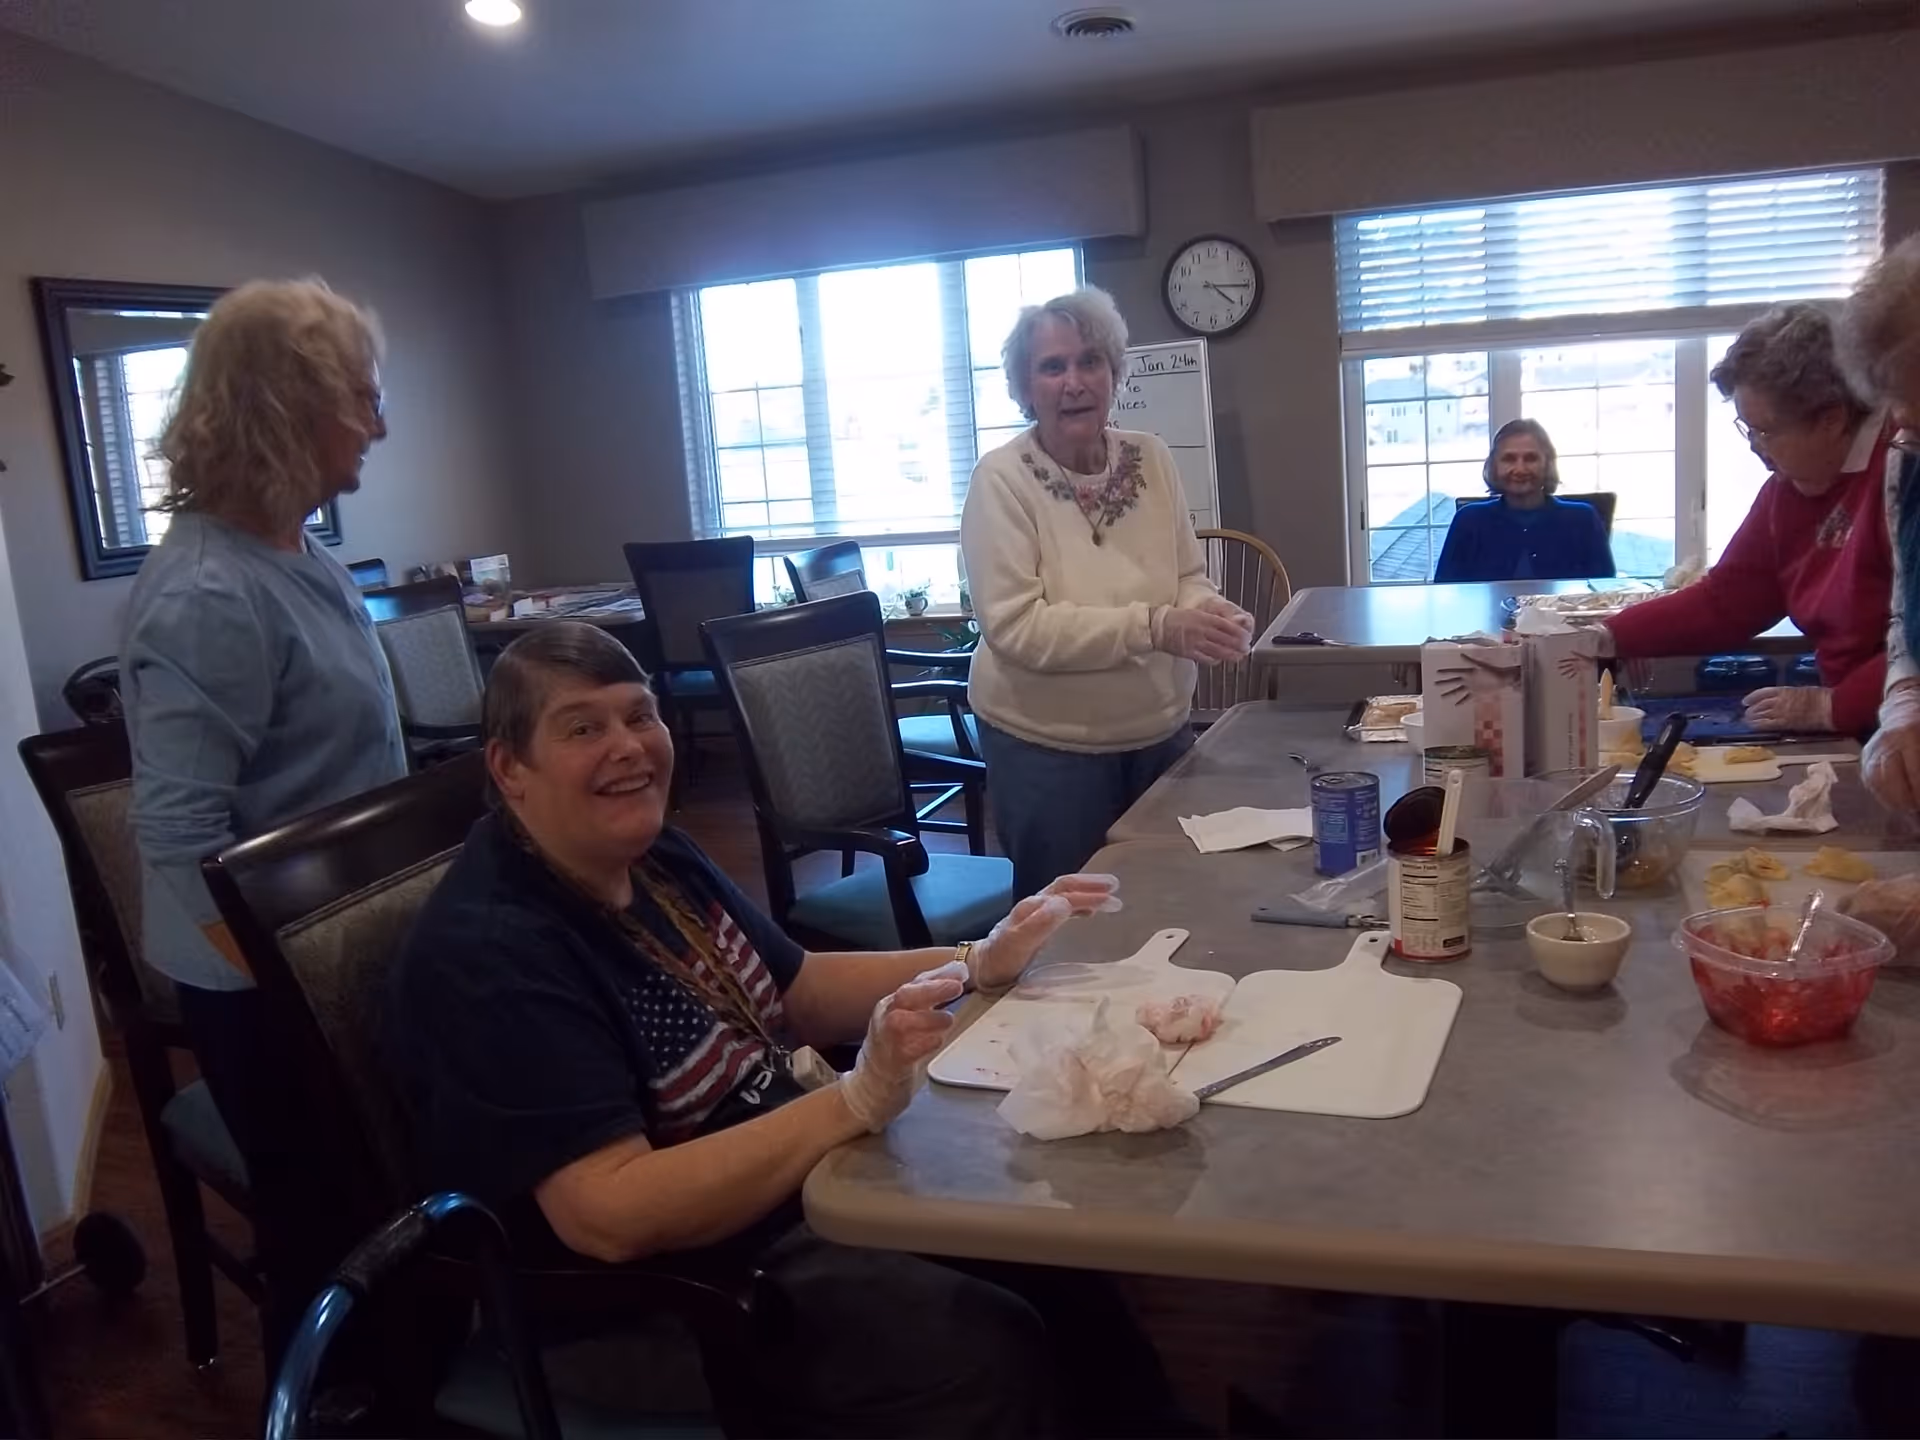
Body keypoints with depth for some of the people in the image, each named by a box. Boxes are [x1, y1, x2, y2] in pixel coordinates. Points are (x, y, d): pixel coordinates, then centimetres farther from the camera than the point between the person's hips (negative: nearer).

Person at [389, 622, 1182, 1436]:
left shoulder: (654, 857, 3)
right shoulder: (492, 951, -24)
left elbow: (799, 994, 12)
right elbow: (610, 1217, -30)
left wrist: (981, 965, -1)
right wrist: (855, 1101, -34)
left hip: (802, 1170, 9)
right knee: (987, 1353, -19)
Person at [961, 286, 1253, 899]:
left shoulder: (1151, 459, 0)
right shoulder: (1002, 479, -15)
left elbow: (1189, 576, 6)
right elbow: (1016, 627, -22)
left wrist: (1206, 611, -19)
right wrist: (1155, 627, -30)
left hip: (1159, 731, 5)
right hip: (1047, 746, -5)